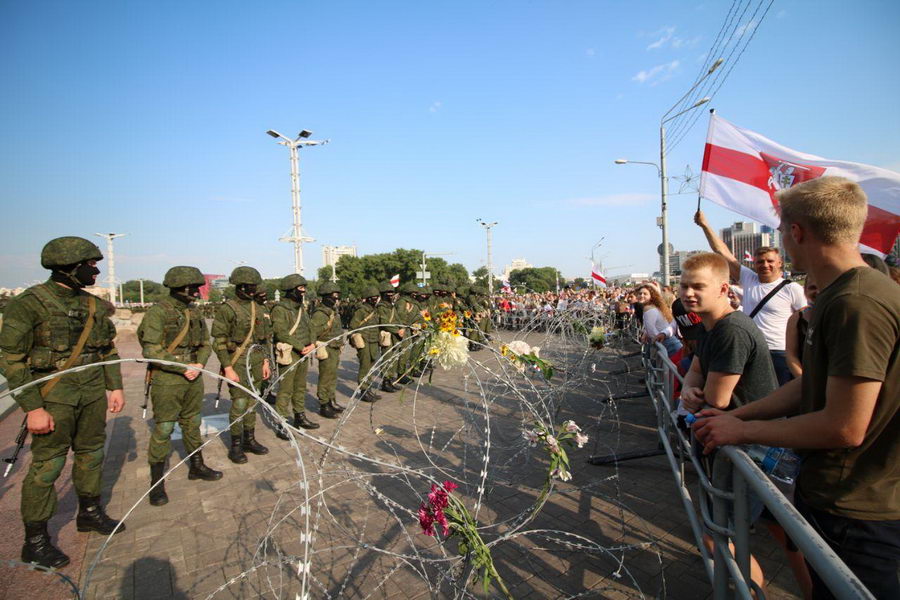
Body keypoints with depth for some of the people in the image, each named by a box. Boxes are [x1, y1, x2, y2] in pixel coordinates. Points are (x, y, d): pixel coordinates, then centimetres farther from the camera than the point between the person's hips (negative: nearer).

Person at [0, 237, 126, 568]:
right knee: (47, 465, 2)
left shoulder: (94, 305, 6)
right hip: (54, 396, -6)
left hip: (93, 393, 6)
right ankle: (35, 541, 18)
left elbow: (109, 349, 14)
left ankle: (90, 513, 35)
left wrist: (115, 386, 9)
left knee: (91, 454, 16)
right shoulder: (28, 304, -12)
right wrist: (32, 408, -16)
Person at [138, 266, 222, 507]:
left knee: (192, 424, 18)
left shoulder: (194, 312, 8)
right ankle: (157, 482, 13)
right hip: (167, 380, -6)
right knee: (163, 429, 1)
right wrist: (184, 368, -17)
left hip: (193, 378, 6)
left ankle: (197, 467, 33)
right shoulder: (158, 312, -12)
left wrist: (199, 364, -6)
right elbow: (151, 350, -17)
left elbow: (205, 344, 13)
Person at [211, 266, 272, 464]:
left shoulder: (258, 309, 11)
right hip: (237, 363, -6)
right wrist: (228, 368, -15)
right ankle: (235, 447, 11)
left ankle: (250, 440, 25)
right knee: (239, 404, -2)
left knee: (252, 403, 13)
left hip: (257, 363, 6)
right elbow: (219, 341, -11)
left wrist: (266, 361, 12)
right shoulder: (227, 309, -9)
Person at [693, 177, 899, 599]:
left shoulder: (858, 304, -27)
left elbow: (845, 427, -28)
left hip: (854, 516, -10)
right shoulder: (836, 295, 7)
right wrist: (736, 416, 7)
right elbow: (813, 385, 11)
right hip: (828, 496, 10)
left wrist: (743, 430, -17)